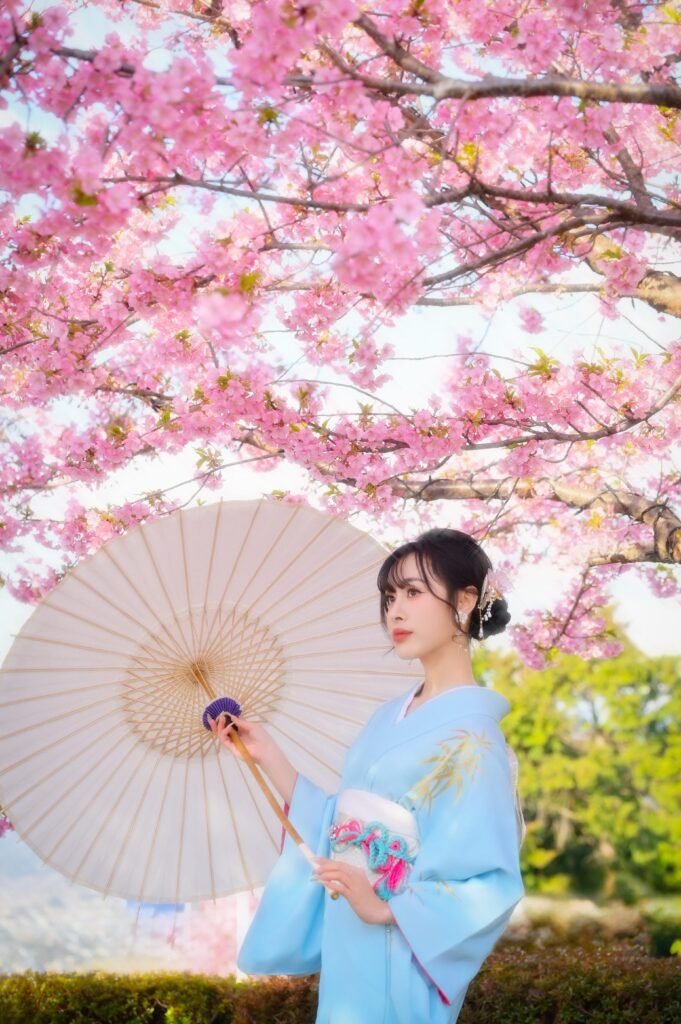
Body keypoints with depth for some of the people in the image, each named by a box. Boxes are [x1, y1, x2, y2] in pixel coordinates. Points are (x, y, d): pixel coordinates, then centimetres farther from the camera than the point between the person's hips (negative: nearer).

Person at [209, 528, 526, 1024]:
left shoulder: (470, 730, -15)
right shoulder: (392, 714, 9)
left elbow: (490, 885, -18)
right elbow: (342, 827, 5)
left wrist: (383, 908, -26)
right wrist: (268, 754, 7)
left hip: (396, 963, -7)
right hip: (348, 947, 7)